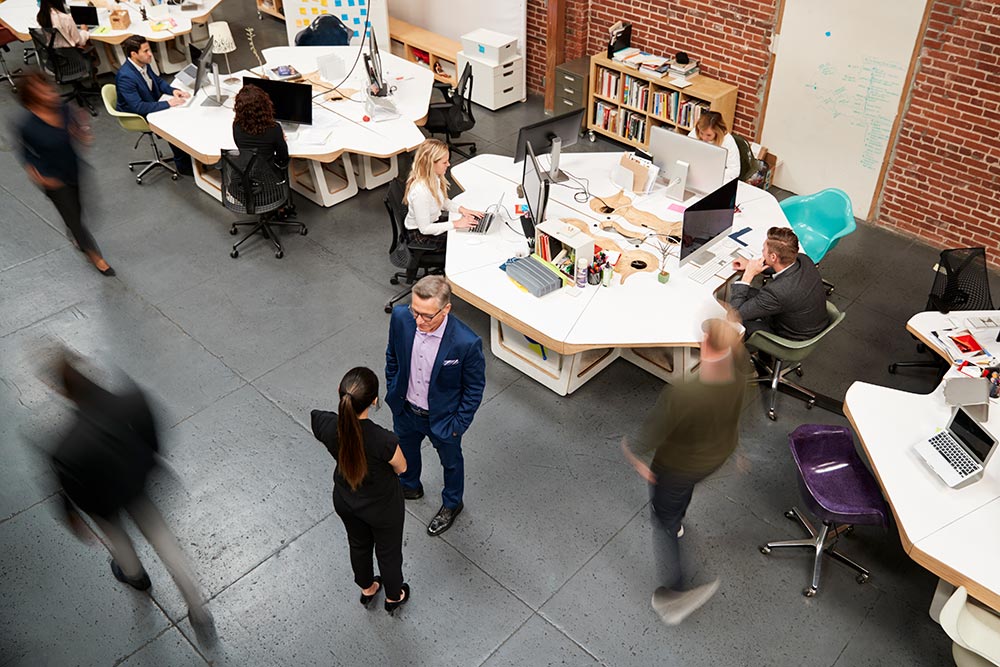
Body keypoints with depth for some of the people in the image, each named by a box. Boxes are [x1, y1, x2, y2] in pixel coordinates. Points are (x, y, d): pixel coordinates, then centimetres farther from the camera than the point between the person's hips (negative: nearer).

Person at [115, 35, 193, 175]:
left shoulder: (143, 63, -7)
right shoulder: (125, 76, -31)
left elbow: (158, 81, 12)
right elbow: (138, 107, -32)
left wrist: (173, 90, -8)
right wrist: (168, 103, -33)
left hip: (152, 105, 8)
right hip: (138, 117, -8)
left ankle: (191, 155, 6)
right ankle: (183, 164, -1)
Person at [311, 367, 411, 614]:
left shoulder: (325, 424, -30)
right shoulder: (384, 440, -41)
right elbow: (401, 468, -17)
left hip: (344, 501, 4)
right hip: (382, 507, -4)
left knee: (358, 544, 34)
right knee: (388, 552, 28)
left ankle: (367, 589, 62)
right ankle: (394, 597, 56)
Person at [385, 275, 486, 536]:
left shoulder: (466, 342, -36)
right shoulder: (401, 318, -24)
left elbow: (475, 387, -17)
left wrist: (459, 424, -11)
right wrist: (392, 391, 6)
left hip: (442, 418, -4)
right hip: (405, 408, 4)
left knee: (451, 462, 26)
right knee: (405, 451, 32)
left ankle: (451, 504, 56)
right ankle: (409, 487, 64)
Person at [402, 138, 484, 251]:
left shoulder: (433, 178, -11)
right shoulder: (420, 191, -36)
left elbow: (443, 201, 9)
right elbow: (424, 229, -30)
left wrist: (461, 209, -8)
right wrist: (455, 224, -27)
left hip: (434, 220, 8)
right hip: (420, 233, -8)